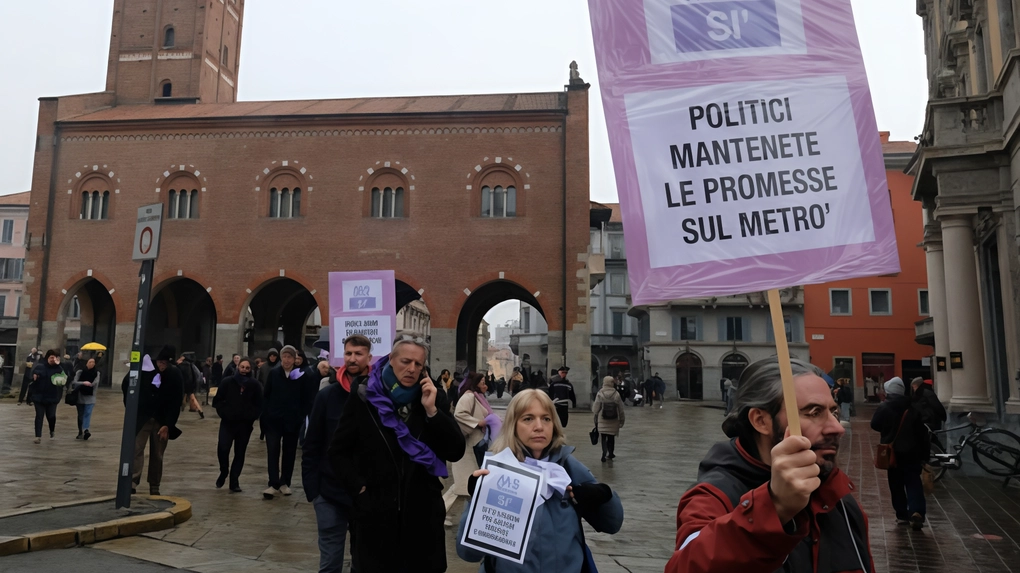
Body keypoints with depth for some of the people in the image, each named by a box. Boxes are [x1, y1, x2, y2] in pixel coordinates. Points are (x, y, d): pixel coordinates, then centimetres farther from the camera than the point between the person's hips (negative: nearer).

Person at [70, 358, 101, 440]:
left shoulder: (97, 373, 1)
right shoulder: (80, 372, 0)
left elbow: (95, 384, -5)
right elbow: (74, 382, -10)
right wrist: (83, 383, -26)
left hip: (90, 398, -1)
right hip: (80, 397, 1)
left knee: (87, 414, -14)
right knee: (80, 415, 9)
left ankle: (85, 430, -23)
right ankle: (80, 432, 19)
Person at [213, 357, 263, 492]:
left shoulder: (255, 385, 0)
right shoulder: (227, 382, 0)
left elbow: (258, 405, 3)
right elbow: (218, 401, 4)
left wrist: (251, 417, -9)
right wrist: (224, 413, -7)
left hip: (245, 424, 0)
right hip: (228, 422, 0)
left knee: (240, 453, 5)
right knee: (222, 449, -13)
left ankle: (234, 481, 14)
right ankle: (224, 472, 16)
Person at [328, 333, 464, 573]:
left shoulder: (432, 399, 1)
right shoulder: (363, 398, -3)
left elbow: (456, 452, -6)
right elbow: (339, 451, 3)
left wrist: (432, 410, -15)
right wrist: (360, 488, -7)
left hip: (423, 512, 1)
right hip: (376, 511, -1)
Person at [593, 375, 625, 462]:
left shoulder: (600, 394, -11)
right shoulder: (616, 394, -7)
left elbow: (595, 409, -7)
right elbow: (621, 409, -1)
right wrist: (622, 420, 11)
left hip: (602, 420, -2)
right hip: (614, 420, 2)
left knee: (603, 437, 3)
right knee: (611, 437, 17)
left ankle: (604, 452, -16)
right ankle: (610, 453, 27)